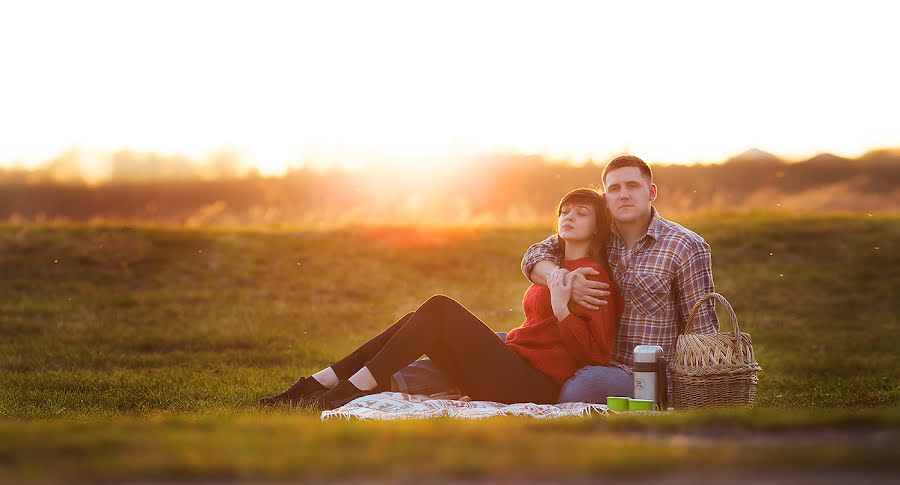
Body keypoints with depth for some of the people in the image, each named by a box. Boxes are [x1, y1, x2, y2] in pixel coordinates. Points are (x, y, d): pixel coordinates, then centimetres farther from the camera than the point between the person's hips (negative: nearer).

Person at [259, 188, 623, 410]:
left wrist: (561, 310, -22)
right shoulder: (556, 269, 23)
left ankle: (349, 392, -22)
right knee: (417, 322, -2)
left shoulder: (592, 277, -4)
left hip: (534, 385, -9)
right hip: (514, 365, 9)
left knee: (439, 309, -19)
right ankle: (309, 388, -11)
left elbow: (597, 354, -14)